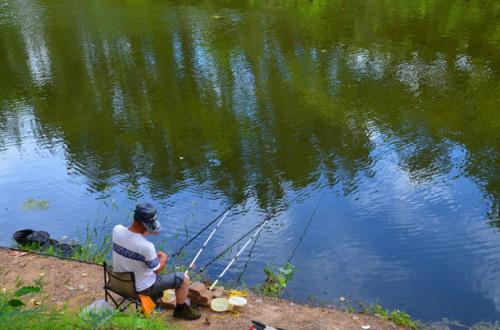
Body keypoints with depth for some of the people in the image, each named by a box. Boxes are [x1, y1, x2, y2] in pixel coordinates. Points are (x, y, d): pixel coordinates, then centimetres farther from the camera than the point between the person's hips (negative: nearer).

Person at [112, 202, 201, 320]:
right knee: (184, 278, 6)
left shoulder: (117, 230, -18)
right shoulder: (147, 247, -35)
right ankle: (181, 309, 29)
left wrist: (146, 232, 0)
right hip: (142, 287, -7)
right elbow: (158, 270, -15)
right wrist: (163, 258, 3)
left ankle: (153, 297, 46)